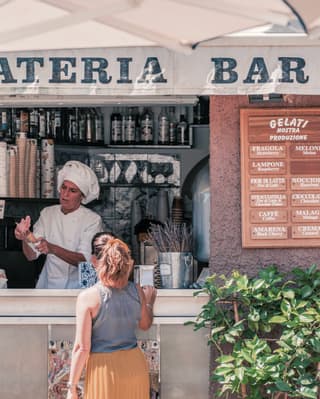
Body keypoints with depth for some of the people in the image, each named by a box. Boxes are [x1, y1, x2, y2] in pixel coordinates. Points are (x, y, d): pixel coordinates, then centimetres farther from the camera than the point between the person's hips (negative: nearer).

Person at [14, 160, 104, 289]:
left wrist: (53, 249, -31)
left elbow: (85, 260, -17)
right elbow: (31, 255, 2)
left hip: (75, 286, -3)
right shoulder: (47, 213, 5)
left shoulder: (93, 220, -6)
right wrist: (25, 239, -20)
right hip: (48, 283, 3)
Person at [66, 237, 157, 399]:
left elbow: (82, 347, -14)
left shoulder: (87, 297, -13)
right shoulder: (137, 291, -1)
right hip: (135, 364, 4)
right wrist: (150, 302, 37)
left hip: (105, 367, -4)